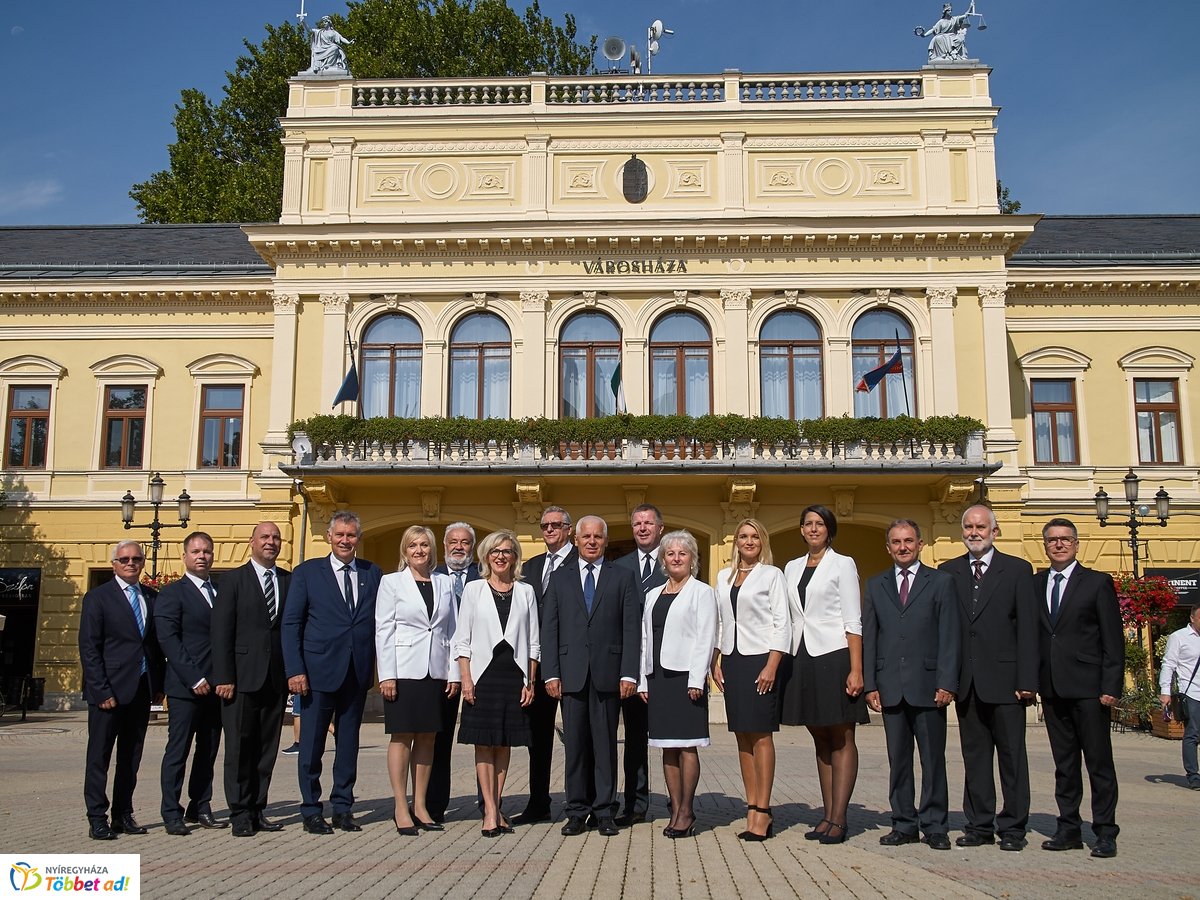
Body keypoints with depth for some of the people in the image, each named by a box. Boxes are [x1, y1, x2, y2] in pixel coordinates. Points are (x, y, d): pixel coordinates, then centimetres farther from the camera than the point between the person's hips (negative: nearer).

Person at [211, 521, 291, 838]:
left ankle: (257, 809, 17)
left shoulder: (289, 581, 10)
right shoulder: (233, 580, 2)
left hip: (277, 679, 3)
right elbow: (221, 631, -3)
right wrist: (224, 677, -10)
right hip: (243, 678, -3)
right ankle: (240, 814, 10)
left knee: (267, 749, 8)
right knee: (239, 747, 2)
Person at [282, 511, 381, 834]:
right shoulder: (307, 572, 2)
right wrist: (295, 670, -10)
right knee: (312, 743, 3)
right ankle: (311, 811, 14)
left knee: (349, 742, 10)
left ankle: (343, 808, 20)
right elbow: (291, 623, -1)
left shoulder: (373, 574, 8)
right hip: (319, 670, -2)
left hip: (358, 672, 3)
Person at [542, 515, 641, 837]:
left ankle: (605, 812, 12)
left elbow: (632, 628, 2)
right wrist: (551, 673, -2)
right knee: (575, 744, 5)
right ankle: (577, 812, 13)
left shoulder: (623, 577, 7)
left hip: (608, 673, -1)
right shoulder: (560, 578, 11)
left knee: (605, 743, 4)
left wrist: (628, 673, -6)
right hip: (571, 674, 1)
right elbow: (550, 629, 7)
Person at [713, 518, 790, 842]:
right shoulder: (723, 577, 14)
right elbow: (719, 622, 15)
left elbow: (782, 624, -5)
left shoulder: (772, 575, 0)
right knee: (742, 736, 6)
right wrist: (715, 662, 5)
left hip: (760, 659, -5)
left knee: (761, 735, -4)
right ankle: (752, 808, 11)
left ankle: (762, 811, -1)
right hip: (731, 660, 5)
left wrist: (771, 666, -14)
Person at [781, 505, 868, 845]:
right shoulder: (792, 568, 14)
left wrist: (856, 670, -13)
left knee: (842, 740, -1)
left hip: (834, 657, -5)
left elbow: (853, 621, -6)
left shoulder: (842, 564, 0)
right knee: (820, 740, 9)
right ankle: (827, 815, 14)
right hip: (803, 660, 5)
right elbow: (789, 619, 14)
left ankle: (838, 819, 0)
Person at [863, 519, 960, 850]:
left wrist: (946, 683, -9)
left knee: (933, 759, 3)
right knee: (898, 760, 8)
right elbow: (868, 638, 10)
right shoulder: (876, 586, 13)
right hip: (891, 687, 3)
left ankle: (935, 826, 12)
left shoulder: (941, 582, 5)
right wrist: (870, 684, 2)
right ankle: (904, 824, 16)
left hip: (928, 686, -2)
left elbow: (949, 636, -1)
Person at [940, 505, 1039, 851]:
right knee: (974, 755, 9)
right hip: (966, 680, 3)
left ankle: (1013, 827, 12)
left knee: (1011, 755, 3)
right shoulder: (948, 572, 10)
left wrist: (1026, 680, -9)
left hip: (1004, 679, -3)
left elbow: (1027, 628, -2)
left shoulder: (1017, 570, 2)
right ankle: (980, 825, 16)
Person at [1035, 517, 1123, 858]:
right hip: (1052, 688, 4)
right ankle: (1069, 829, 18)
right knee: (1064, 763, 10)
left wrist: (1110, 687, -10)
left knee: (1099, 762, 0)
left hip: (1088, 687, -4)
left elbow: (1113, 640, -3)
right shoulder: (1034, 584, 12)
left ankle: (1105, 833, 8)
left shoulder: (1098, 583, 0)